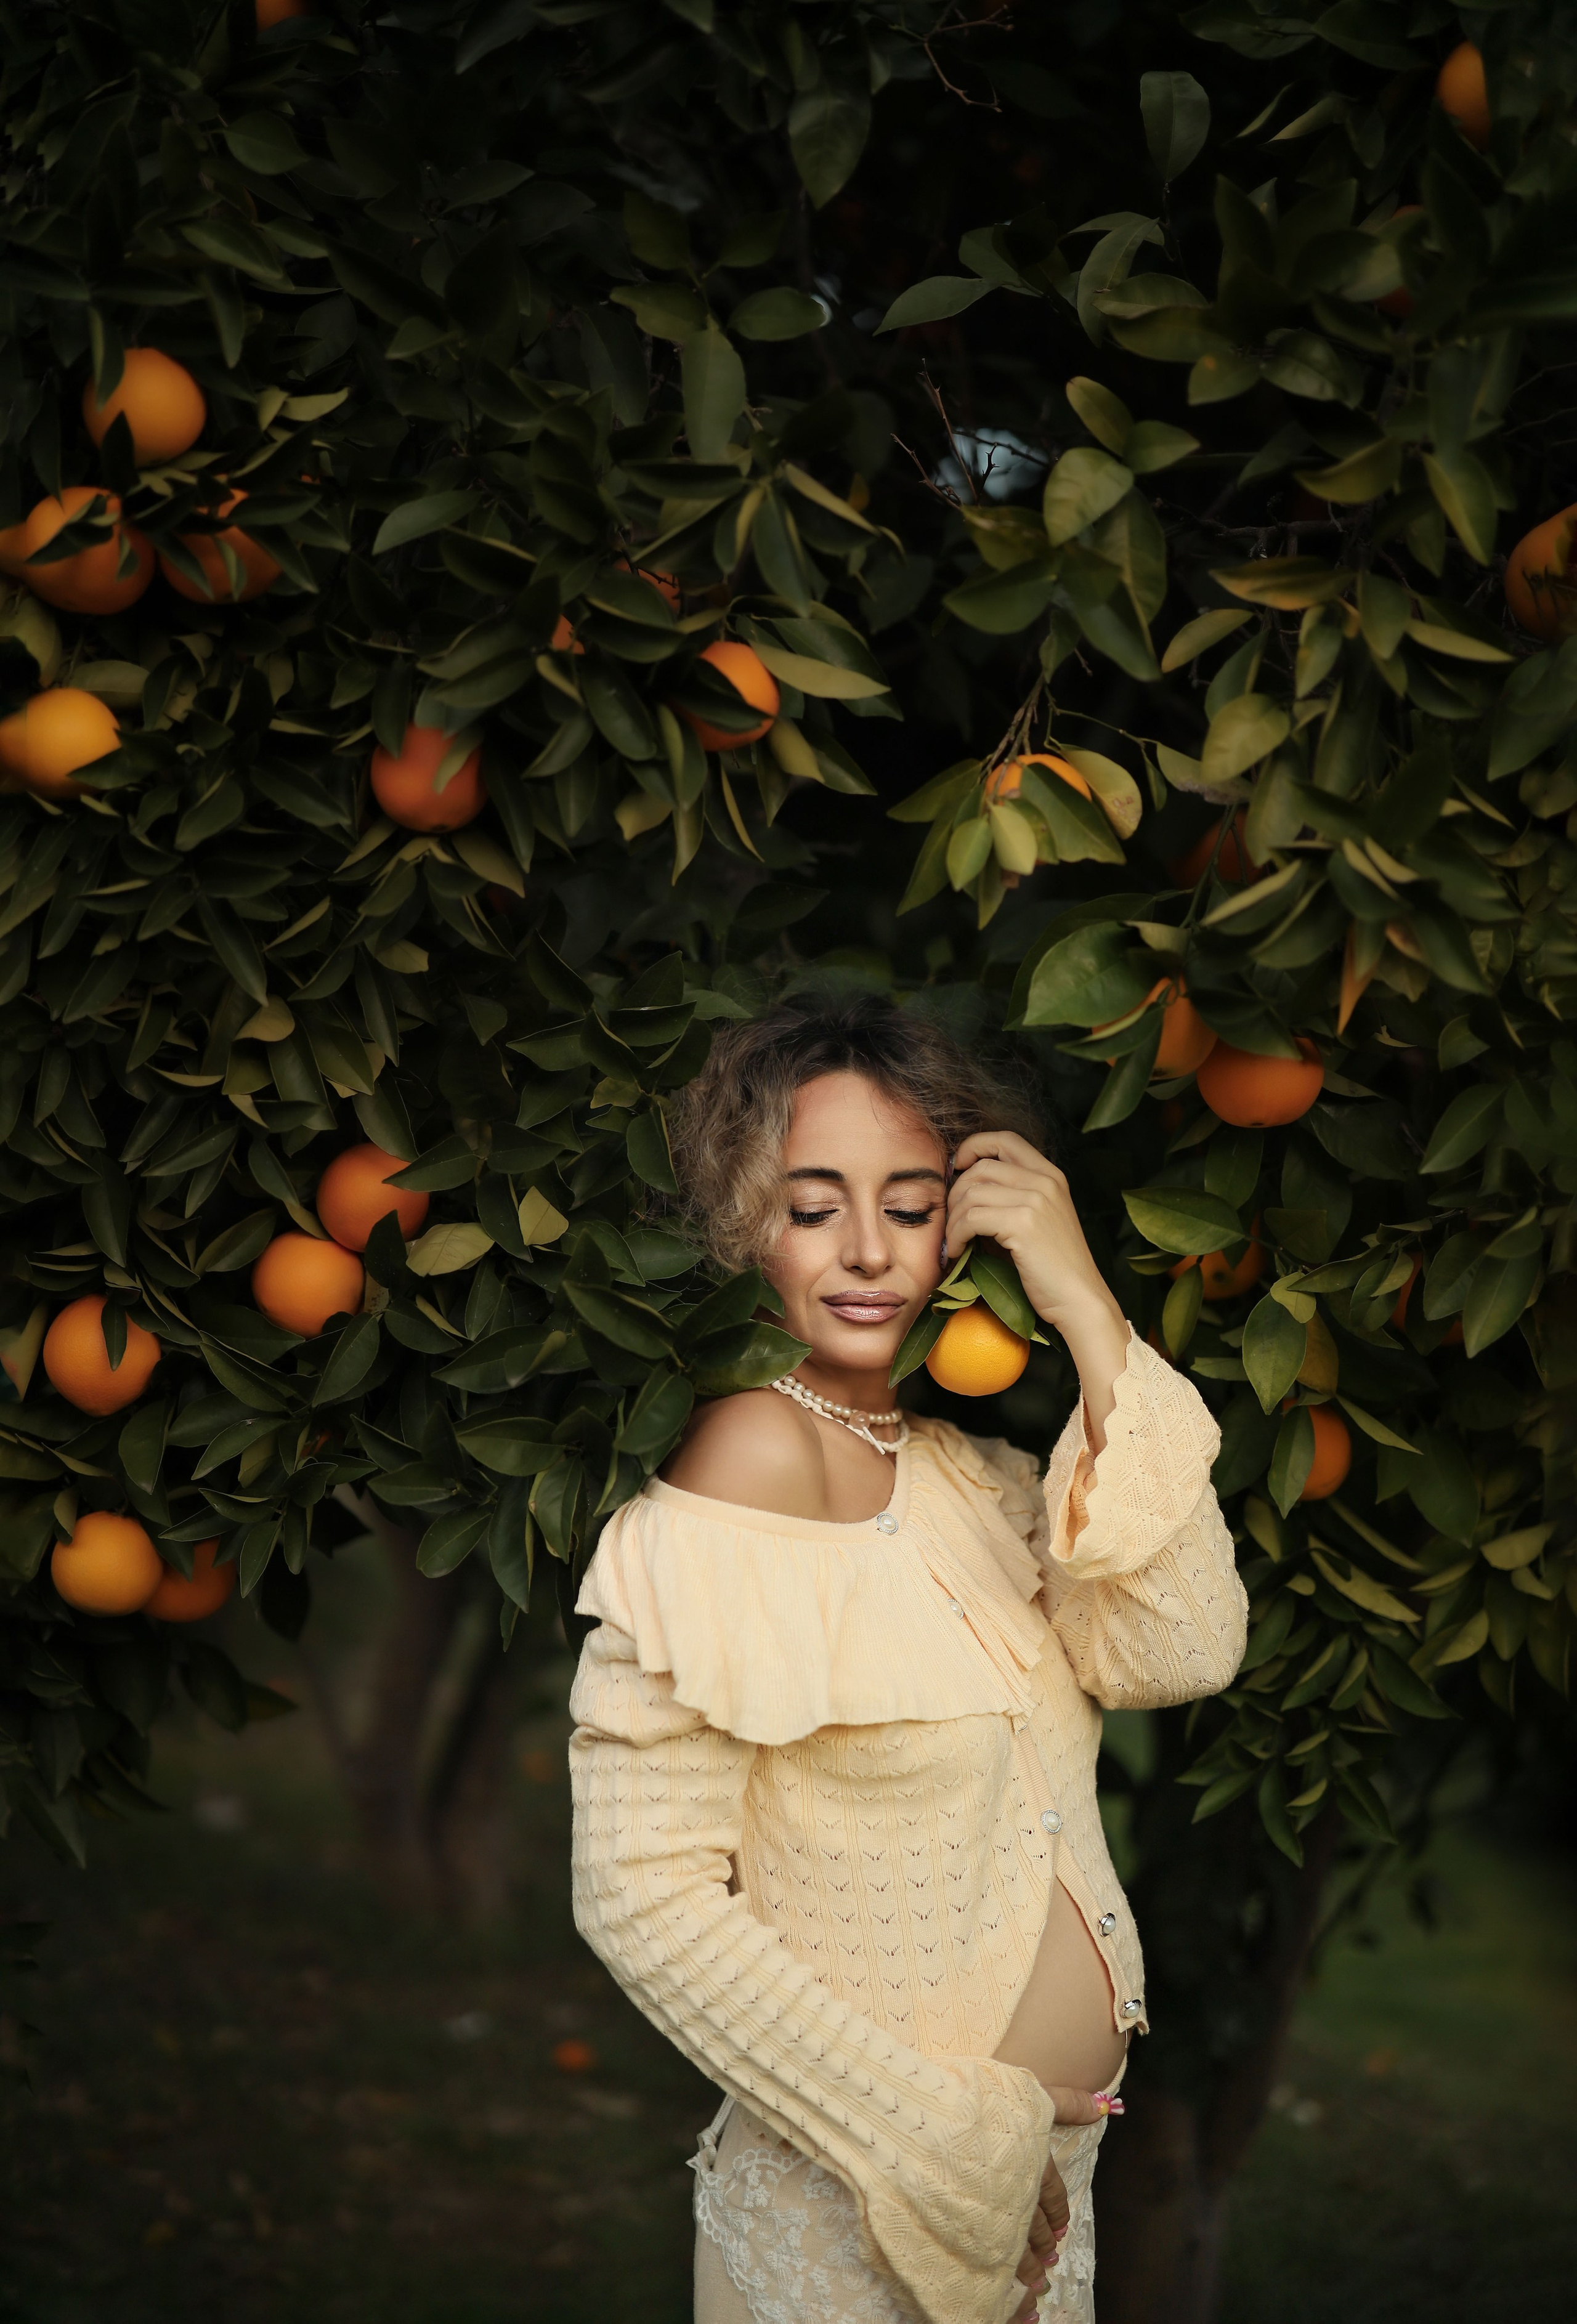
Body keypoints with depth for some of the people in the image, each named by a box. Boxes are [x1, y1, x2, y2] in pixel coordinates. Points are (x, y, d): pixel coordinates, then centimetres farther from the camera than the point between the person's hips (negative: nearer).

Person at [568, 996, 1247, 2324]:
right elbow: (643, 1892, -22)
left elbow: (1181, 1651, -11)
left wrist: (1087, 1311, -15)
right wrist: (939, 2141, -19)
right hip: (857, 2208, -7)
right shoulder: (751, 1456, -18)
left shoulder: (968, 1467, 3)